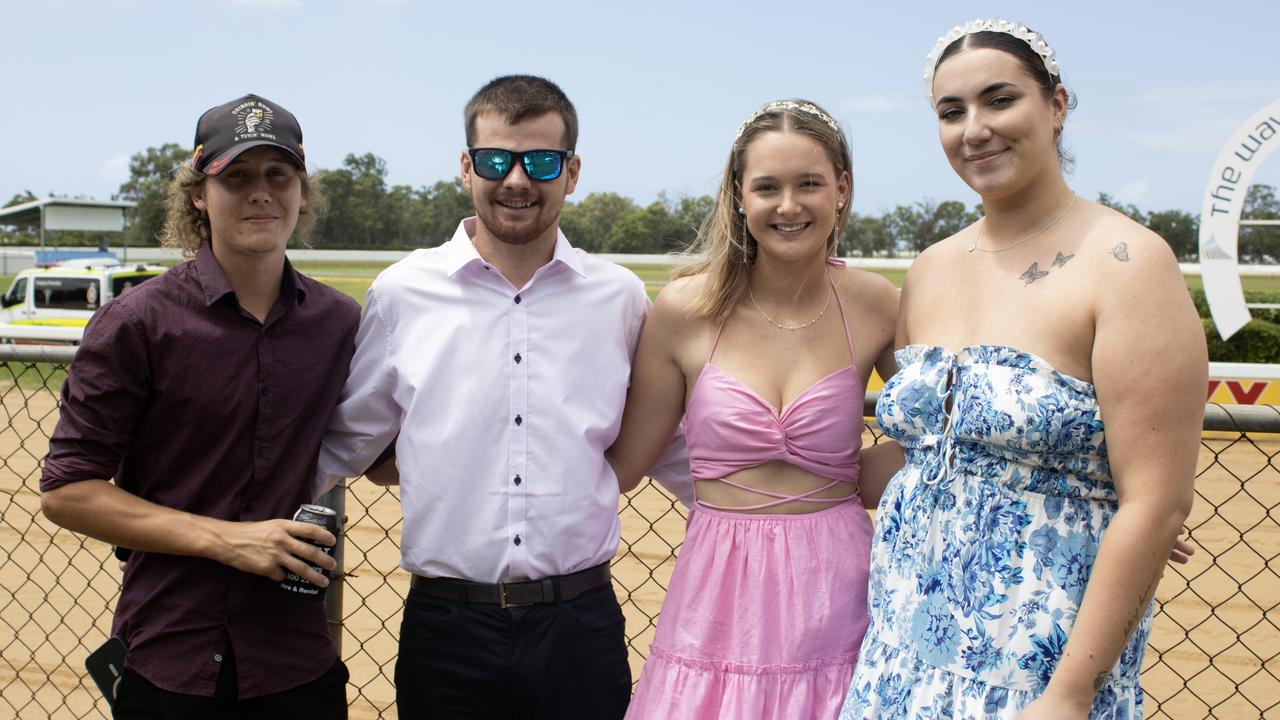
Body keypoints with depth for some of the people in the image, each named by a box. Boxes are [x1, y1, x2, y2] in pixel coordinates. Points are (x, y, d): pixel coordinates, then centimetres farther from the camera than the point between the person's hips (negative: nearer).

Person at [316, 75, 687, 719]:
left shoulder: (621, 299, 3)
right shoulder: (401, 293, 1)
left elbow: (663, 446, 14)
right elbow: (346, 444, 10)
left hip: (580, 627, 1)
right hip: (447, 629, 0)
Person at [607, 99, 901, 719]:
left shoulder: (875, 305, -2)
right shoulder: (686, 308, -5)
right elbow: (621, 464, 1)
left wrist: (869, 476, -3)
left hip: (836, 591, 1)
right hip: (721, 594, 0)